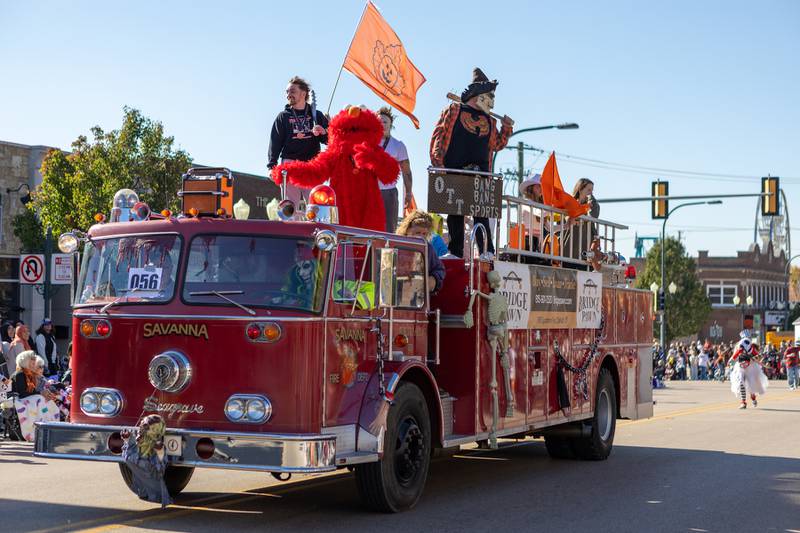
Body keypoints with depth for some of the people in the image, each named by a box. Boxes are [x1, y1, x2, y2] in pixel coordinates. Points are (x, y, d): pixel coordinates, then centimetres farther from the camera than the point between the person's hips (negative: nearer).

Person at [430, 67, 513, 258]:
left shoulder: (489, 120, 22)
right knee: (455, 214, 0)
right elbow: (438, 135, 3)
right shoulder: (453, 110, 10)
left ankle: (487, 253, -15)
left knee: (481, 213, -11)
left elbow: (497, 145, 29)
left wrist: (506, 128, 12)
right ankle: (456, 254, 4)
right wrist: (437, 161, -9)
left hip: (480, 172, 3)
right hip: (454, 171, -3)